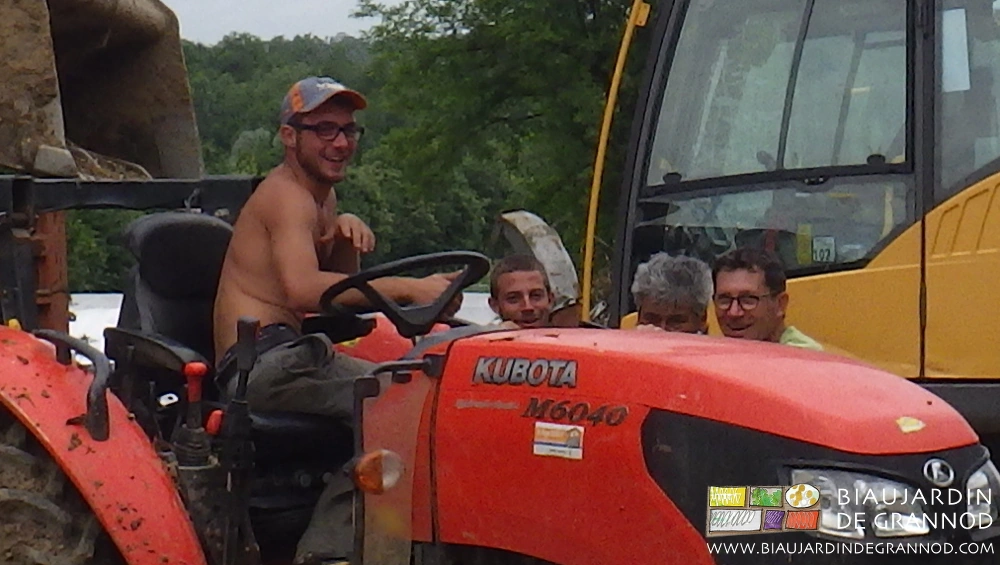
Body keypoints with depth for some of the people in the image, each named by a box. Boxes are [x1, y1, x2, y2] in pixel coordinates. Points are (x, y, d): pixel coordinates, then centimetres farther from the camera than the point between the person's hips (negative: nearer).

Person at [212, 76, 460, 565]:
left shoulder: (321, 196, 24)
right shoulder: (287, 196, -8)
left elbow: (340, 289, 20)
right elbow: (304, 288, -27)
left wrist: (347, 234, 0)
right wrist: (407, 289, -29)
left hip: (284, 356, 10)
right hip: (263, 359, -10)